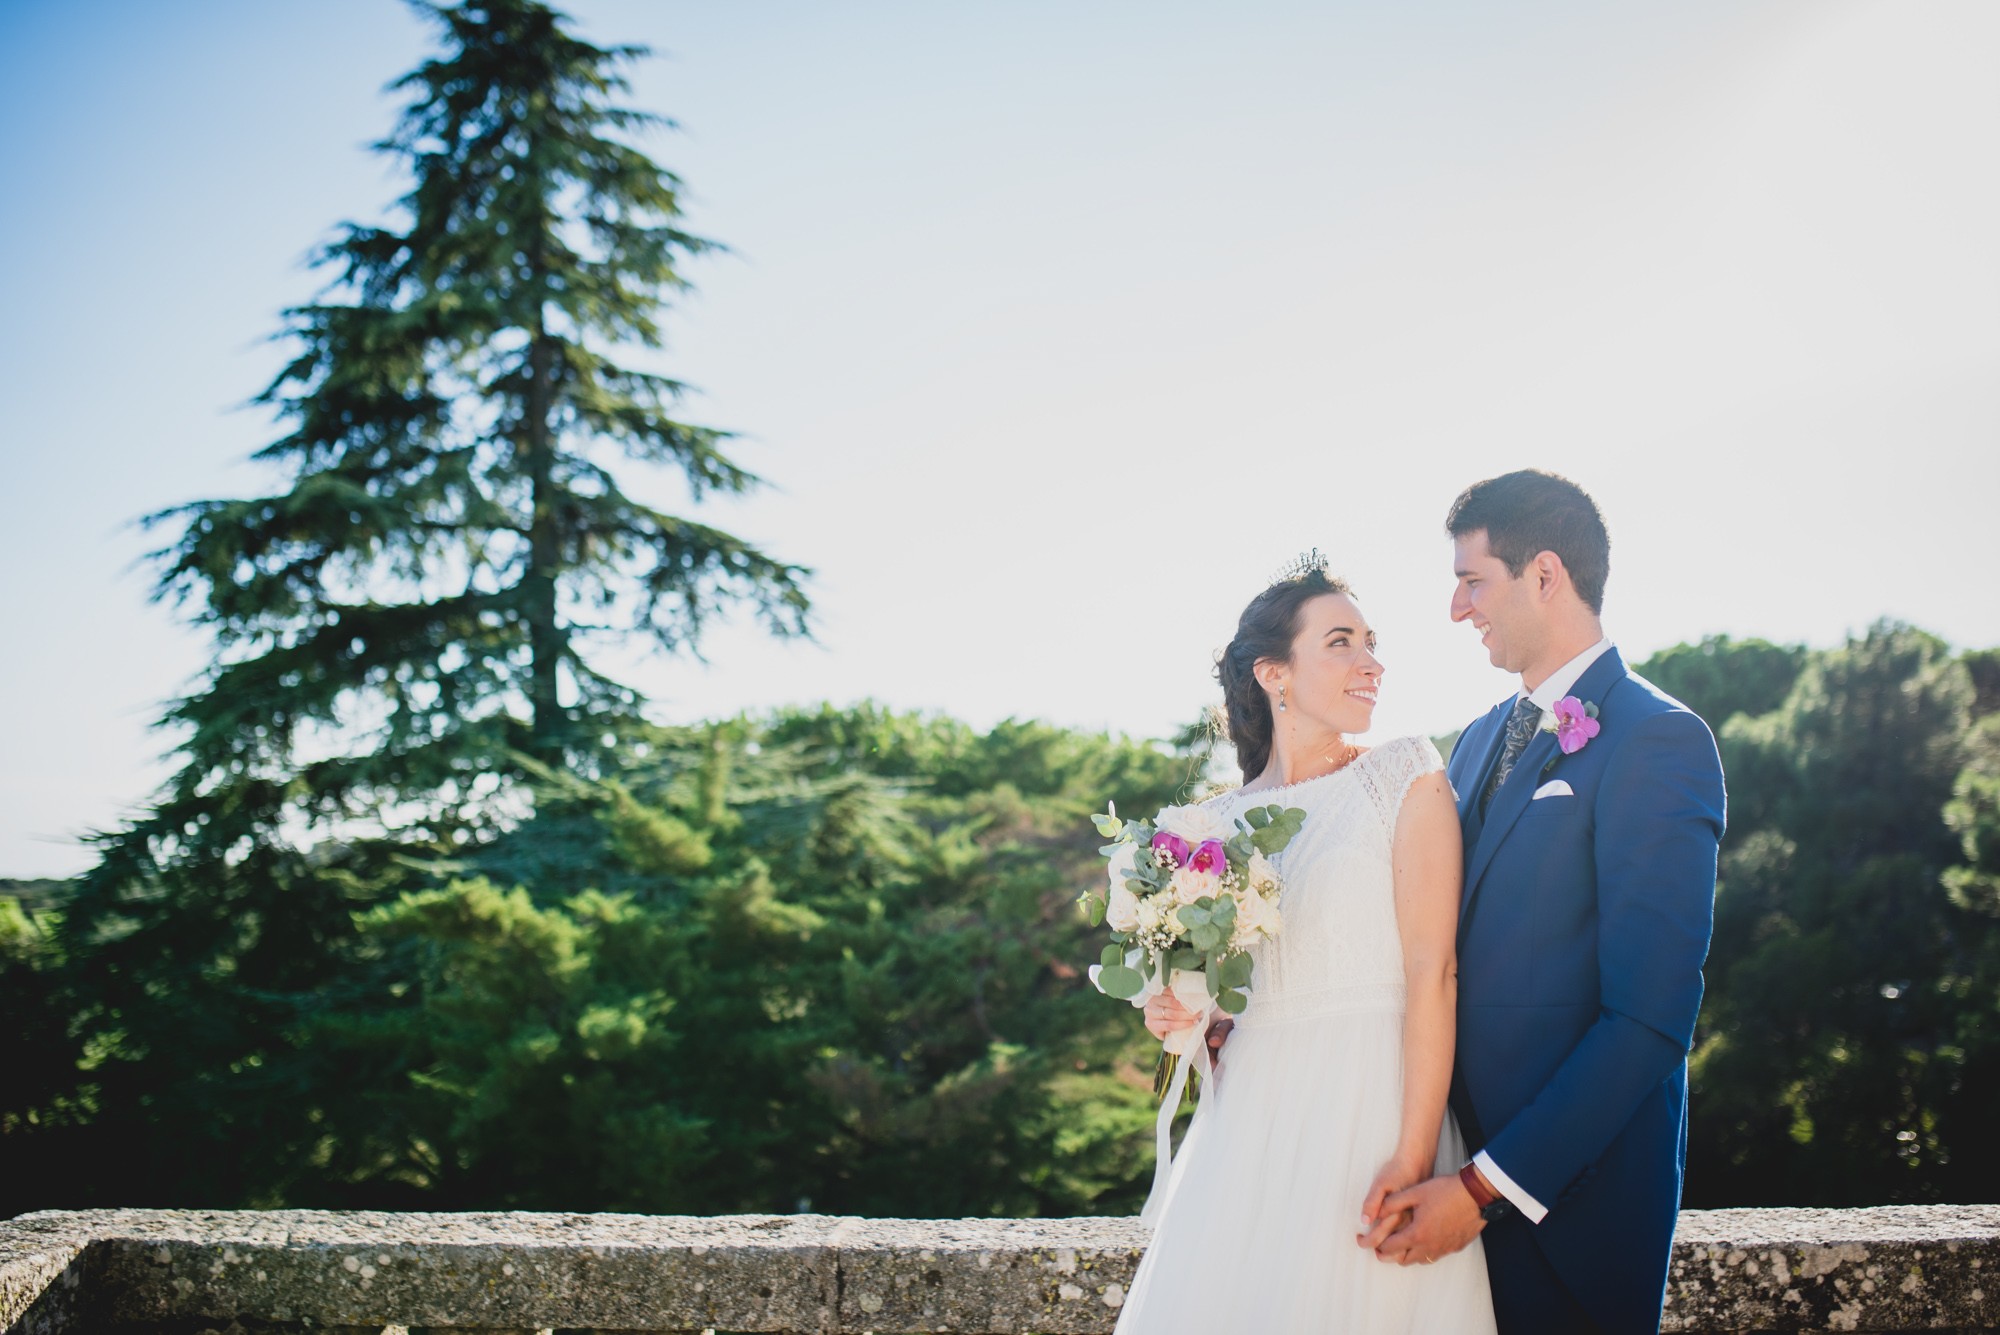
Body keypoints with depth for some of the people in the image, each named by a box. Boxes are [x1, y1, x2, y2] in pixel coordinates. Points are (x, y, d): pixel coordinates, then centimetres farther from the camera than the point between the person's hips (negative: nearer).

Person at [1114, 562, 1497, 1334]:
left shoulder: (1405, 777, -1)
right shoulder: (1219, 822, 11)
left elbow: (1432, 971, -10)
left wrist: (1413, 1158, -18)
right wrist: (1177, 1015, -1)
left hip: (1371, 1113, -4)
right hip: (1248, 1119, 4)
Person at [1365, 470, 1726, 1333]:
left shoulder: (1658, 740, -13)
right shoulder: (1480, 741, 13)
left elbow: (1650, 1018, -19)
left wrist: (1486, 1187, -21)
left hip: (1571, 1193, -7)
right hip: (1459, 1158, 7)